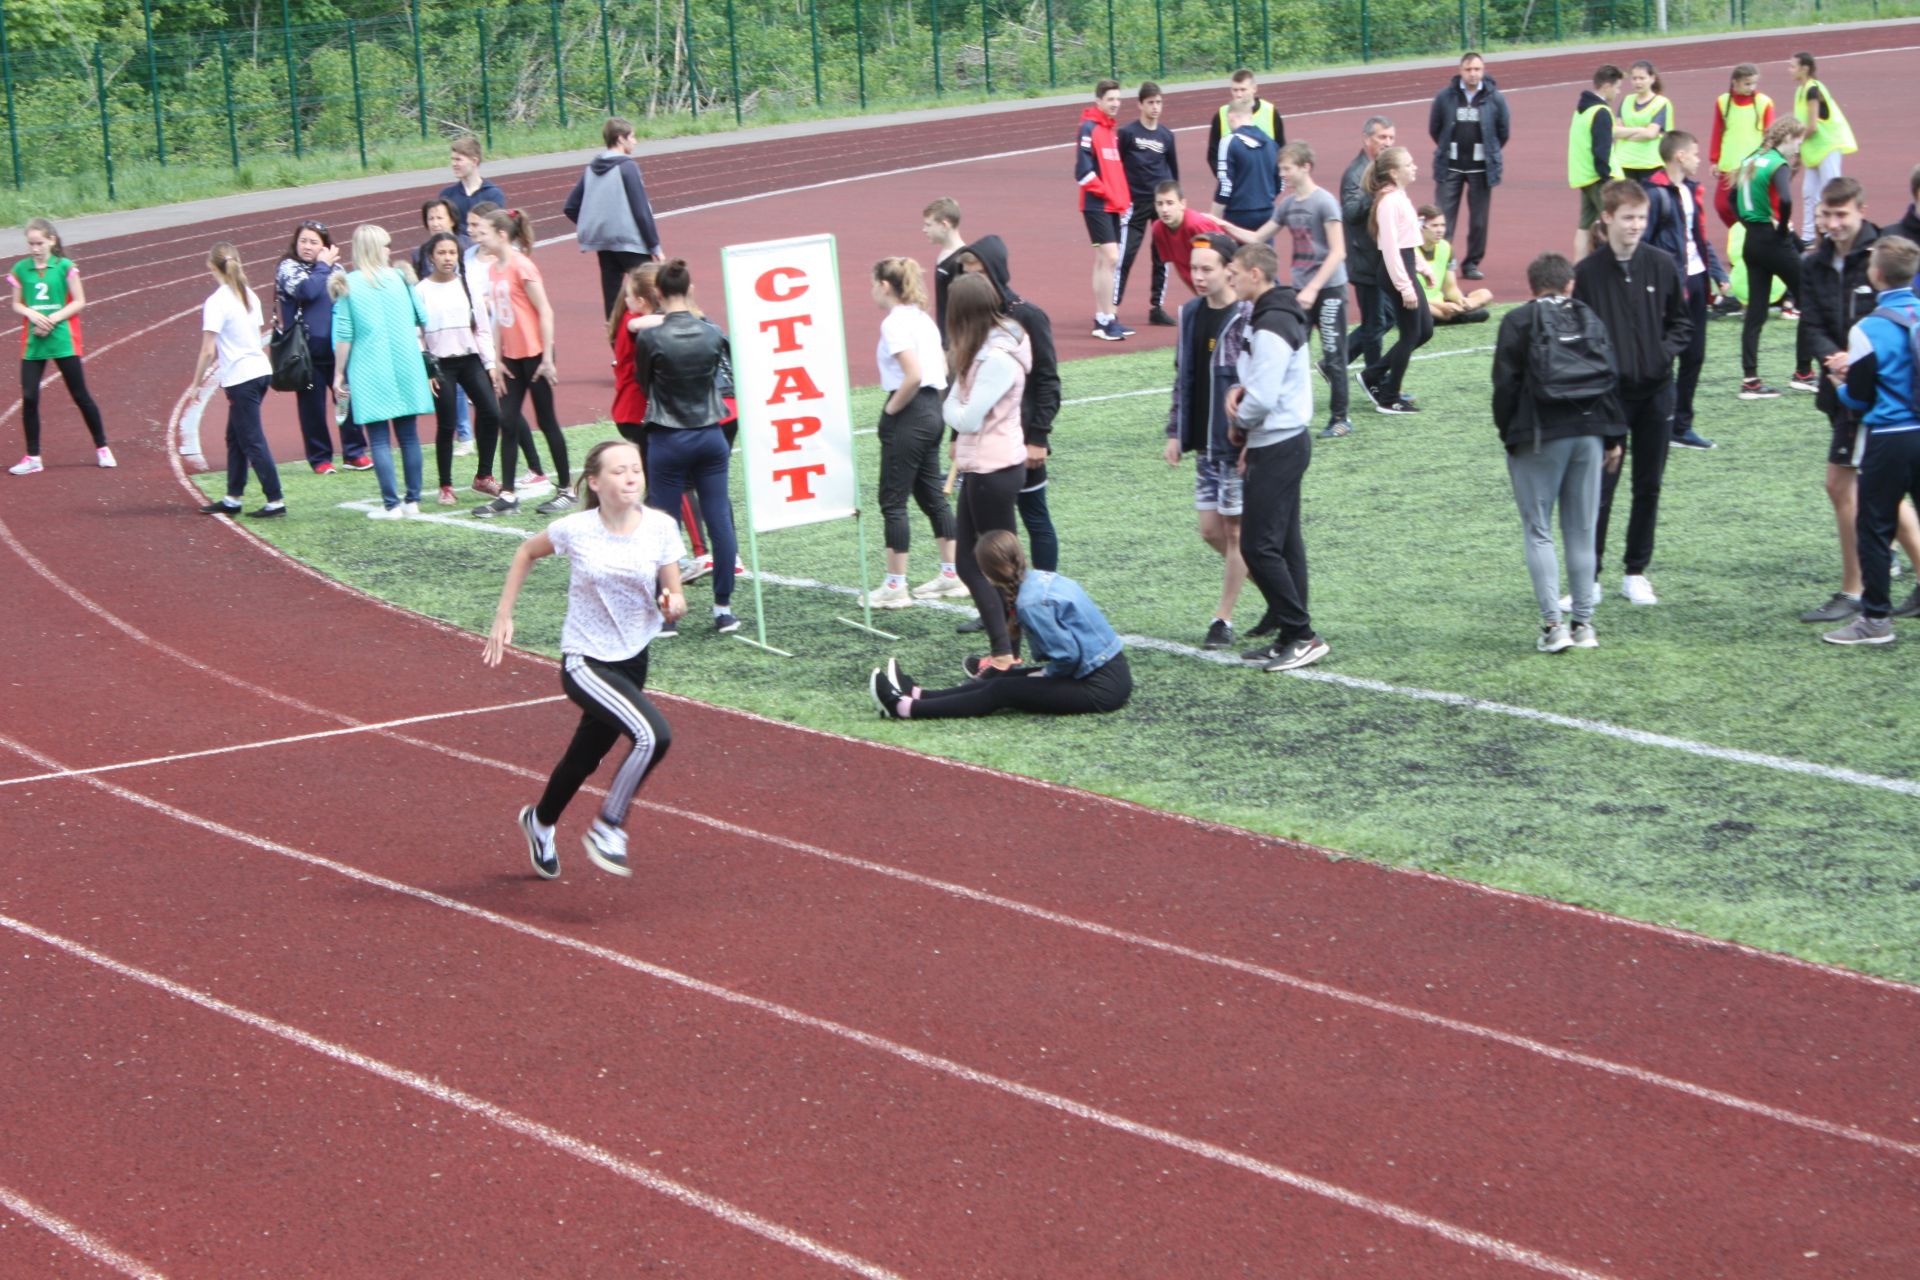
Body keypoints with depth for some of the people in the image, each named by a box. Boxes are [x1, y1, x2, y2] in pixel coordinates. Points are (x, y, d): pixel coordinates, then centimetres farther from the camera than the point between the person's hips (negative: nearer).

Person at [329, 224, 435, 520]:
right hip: (406, 368, 3)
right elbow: (423, 321, 9)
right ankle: (412, 500, 11)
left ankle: (392, 504, -5)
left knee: (379, 439, -1)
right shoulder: (401, 278, 3)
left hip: (369, 372, -3)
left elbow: (343, 335, -6)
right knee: (409, 435, 9)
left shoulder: (348, 285, -5)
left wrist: (339, 374, 1)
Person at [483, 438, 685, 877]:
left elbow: (674, 595, -1)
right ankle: (607, 830, -8)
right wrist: (503, 618, 4)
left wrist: (673, 603, -25)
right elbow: (527, 552, 4)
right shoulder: (575, 529, -16)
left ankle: (540, 823, 54)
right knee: (652, 735, -27)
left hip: (632, 661, 5)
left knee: (585, 758, 24)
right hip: (585, 663, -5)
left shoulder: (660, 527, -10)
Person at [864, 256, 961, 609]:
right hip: (932, 413, 9)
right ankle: (952, 574, 19)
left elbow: (913, 375, -25)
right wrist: (933, 403, 16)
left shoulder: (895, 323, -15)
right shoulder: (923, 318, 13)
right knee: (931, 494, 16)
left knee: (893, 500, -2)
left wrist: (891, 408, -13)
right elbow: (944, 369, 16)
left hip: (908, 417, -9)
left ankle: (895, 586, 0)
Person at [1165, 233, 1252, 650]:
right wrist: (1175, 432, 11)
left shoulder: (1248, 319, -15)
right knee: (1210, 530, 10)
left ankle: (1223, 618, 8)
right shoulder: (1190, 315, 8)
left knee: (1235, 531, 1)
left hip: (1238, 445, -8)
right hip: (1204, 444, 8)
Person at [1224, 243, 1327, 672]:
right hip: (1285, 441, 10)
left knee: (1258, 545, -9)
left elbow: (1263, 398, -24)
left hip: (1276, 448, -10)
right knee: (1285, 543, 12)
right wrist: (1240, 388, 1)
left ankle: (1301, 635, -6)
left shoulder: (1271, 327, -20)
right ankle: (1291, 636, 16)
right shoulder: (1280, 315, 12)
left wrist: (1238, 425, -6)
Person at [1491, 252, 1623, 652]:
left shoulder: (1518, 322, -3)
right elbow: (1610, 379, 9)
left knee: (1539, 531, 1)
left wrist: (1507, 432, 3)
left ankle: (1554, 623, -8)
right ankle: (1584, 622, 10)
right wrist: (1612, 437, 14)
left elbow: (1506, 383, -7)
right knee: (1582, 531, 9)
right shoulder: (1590, 319, 9)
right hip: (1588, 433, 4)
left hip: (1539, 438, -4)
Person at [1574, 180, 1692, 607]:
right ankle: (1588, 576, 5)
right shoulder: (1587, 272, -8)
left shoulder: (1662, 266, 0)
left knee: (1649, 487, 10)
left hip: (1655, 391, 3)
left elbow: (1682, 322, 10)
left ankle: (1637, 573, 22)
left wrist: (1666, 350, -5)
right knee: (1600, 487, -3)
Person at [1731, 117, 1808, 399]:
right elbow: (1785, 200, -31)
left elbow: (1733, 198, 19)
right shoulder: (1779, 165, -14)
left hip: (1752, 241, 7)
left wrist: (1751, 224, 14)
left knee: (1755, 310, 8)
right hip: (1775, 242, -7)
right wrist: (1783, 226, -14)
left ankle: (1750, 380, 4)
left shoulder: (1750, 161, 9)